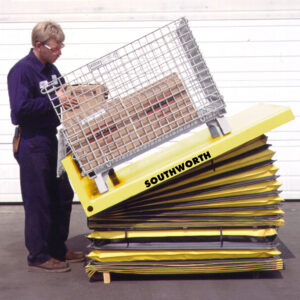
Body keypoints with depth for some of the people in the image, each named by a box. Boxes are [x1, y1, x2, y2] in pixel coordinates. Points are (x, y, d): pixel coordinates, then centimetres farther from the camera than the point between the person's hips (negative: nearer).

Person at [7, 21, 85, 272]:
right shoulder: (22, 71, -15)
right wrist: (53, 101, -23)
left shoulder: (51, 69, 12)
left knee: (62, 196, 14)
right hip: (32, 142, -9)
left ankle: (58, 249, 28)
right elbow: (20, 109, -24)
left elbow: (63, 96, 24)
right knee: (38, 201, -2)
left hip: (51, 139, 9)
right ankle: (38, 257, 9)